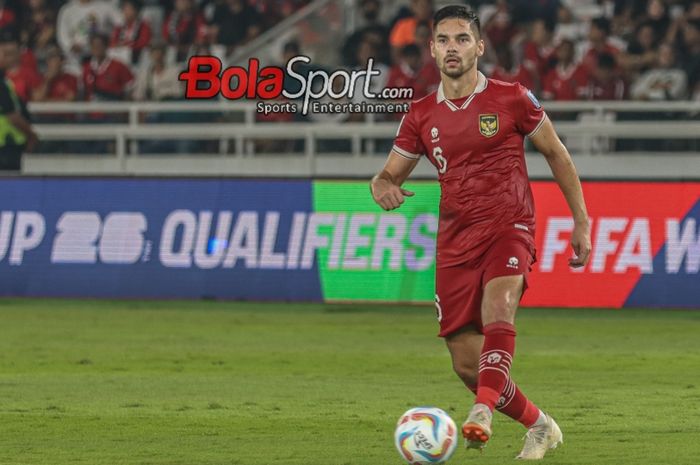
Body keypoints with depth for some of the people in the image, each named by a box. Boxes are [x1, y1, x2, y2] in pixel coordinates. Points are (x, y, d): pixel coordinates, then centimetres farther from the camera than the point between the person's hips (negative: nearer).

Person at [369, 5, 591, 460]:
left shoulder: (511, 98, -1)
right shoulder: (422, 115, 8)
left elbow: (556, 152, 9)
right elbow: (389, 174, 13)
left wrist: (582, 222, 7)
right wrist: (384, 188, -13)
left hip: (508, 228, -4)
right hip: (454, 241, 4)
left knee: (497, 308, -35)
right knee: (467, 364, 1)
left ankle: (484, 411, -52)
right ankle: (539, 425, 23)